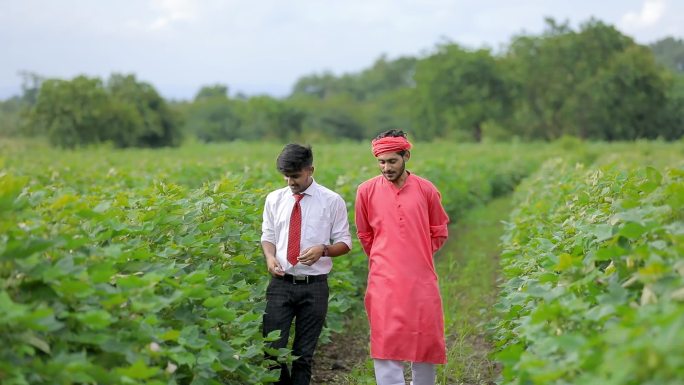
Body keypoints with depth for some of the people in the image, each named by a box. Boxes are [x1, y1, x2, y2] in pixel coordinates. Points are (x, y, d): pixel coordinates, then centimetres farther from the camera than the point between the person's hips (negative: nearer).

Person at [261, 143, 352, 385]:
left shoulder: (332, 201, -1)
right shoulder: (274, 199, 7)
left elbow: (344, 242, 2)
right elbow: (268, 235, 14)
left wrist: (323, 250, -18)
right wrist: (270, 256, -8)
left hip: (314, 286, -2)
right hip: (281, 283, 2)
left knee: (304, 353, 7)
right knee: (272, 348, -4)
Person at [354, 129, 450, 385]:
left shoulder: (426, 190, 1)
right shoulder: (367, 191, 0)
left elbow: (439, 233, 14)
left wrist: (418, 257, 12)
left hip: (421, 281, 1)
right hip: (384, 282, -1)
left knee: (426, 342, 9)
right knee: (386, 344, -5)